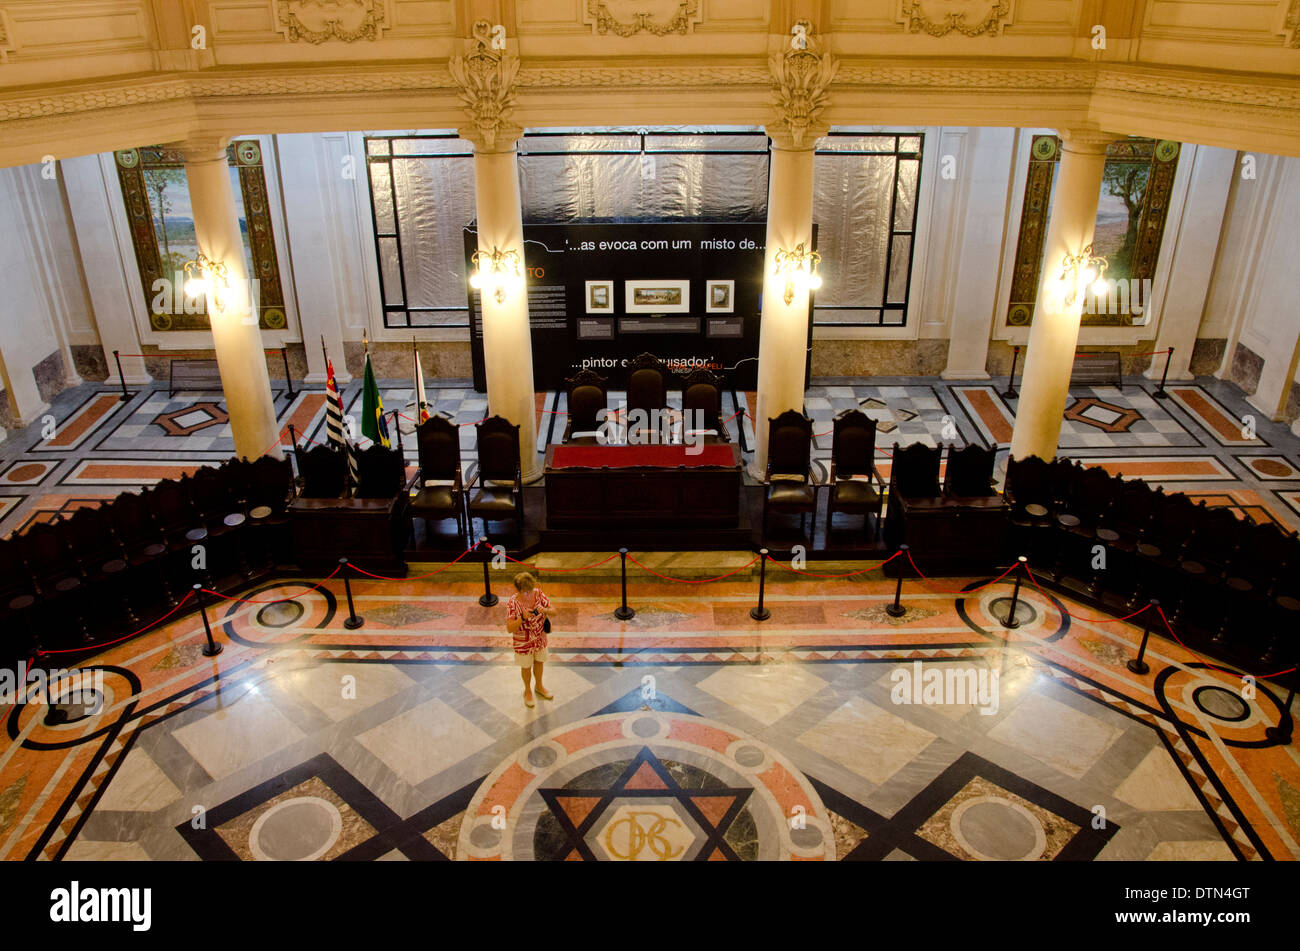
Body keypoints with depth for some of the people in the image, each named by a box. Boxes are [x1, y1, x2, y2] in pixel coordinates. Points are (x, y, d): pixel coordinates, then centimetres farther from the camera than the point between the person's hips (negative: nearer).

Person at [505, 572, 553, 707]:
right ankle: (528, 690, 48)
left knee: (539, 662, 26)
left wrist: (544, 610, -32)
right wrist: (522, 618, -43)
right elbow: (509, 628, -27)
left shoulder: (539, 593, -18)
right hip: (523, 642, -4)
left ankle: (539, 686, 53)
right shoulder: (512, 603, -28)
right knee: (526, 667, 20)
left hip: (540, 638, 4)